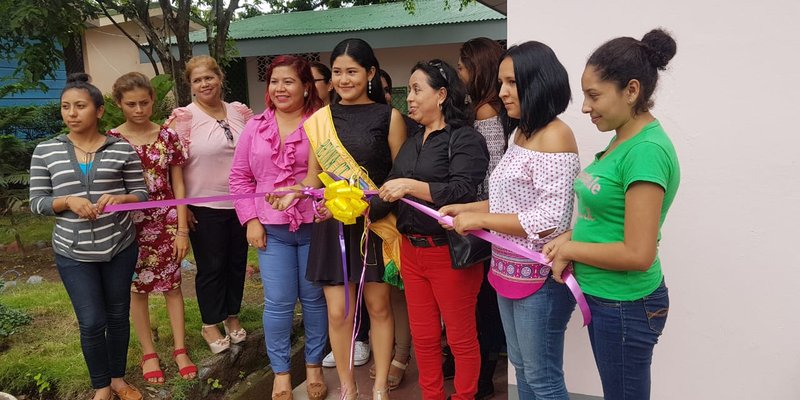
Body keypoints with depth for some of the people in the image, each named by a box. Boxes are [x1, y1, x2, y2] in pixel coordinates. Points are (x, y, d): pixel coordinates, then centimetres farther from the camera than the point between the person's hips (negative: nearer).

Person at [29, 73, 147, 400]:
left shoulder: (122, 149, -4)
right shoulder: (45, 151, -1)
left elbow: (141, 193, 2)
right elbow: (37, 203, 1)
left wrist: (118, 198, -19)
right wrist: (67, 201, -18)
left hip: (120, 247, 1)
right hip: (73, 253, 0)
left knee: (118, 315, 13)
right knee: (91, 322, 1)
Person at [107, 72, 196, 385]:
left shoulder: (167, 136, -2)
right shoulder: (110, 141, -6)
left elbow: (178, 186, 0)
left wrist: (182, 230, -3)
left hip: (167, 222, 1)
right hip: (130, 225, -1)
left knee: (172, 285, 9)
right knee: (137, 289, 11)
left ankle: (180, 350, 22)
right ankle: (148, 353, 26)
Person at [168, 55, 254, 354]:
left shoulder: (240, 112, 5)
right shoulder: (184, 117, -7)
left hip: (240, 203, 4)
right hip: (204, 207, -4)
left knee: (237, 262, 14)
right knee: (211, 267, 6)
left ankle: (232, 316, 34)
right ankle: (210, 325, 24)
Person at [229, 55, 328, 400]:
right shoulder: (255, 127, 6)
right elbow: (240, 177, 9)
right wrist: (250, 220, 1)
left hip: (315, 227, -2)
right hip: (272, 229, 2)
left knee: (314, 298, 10)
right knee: (278, 303, 5)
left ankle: (314, 365, 28)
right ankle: (281, 371, 22)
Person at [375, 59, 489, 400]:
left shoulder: (465, 139, -9)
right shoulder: (412, 143, 14)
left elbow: (462, 192, -22)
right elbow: (391, 194, 11)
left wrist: (411, 186, -29)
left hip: (450, 253, -7)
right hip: (412, 251, 7)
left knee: (461, 339, 7)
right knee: (423, 337, 16)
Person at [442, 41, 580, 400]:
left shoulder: (554, 135, -19)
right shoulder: (520, 132, 10)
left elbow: (549, 220, -25)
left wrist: (479, 219, -20)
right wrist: (466, 208, 6)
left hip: (539, 275, -9)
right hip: (509, 269, 9)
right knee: (521, 367, 22)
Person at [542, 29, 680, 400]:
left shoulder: (647, 151, -23)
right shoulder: (624, 139, 4)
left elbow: (638, 254, -25)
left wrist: (569, 248, -13)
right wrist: (569, 239, -3)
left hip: (625, 305, -9)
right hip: (602, 296, 9)